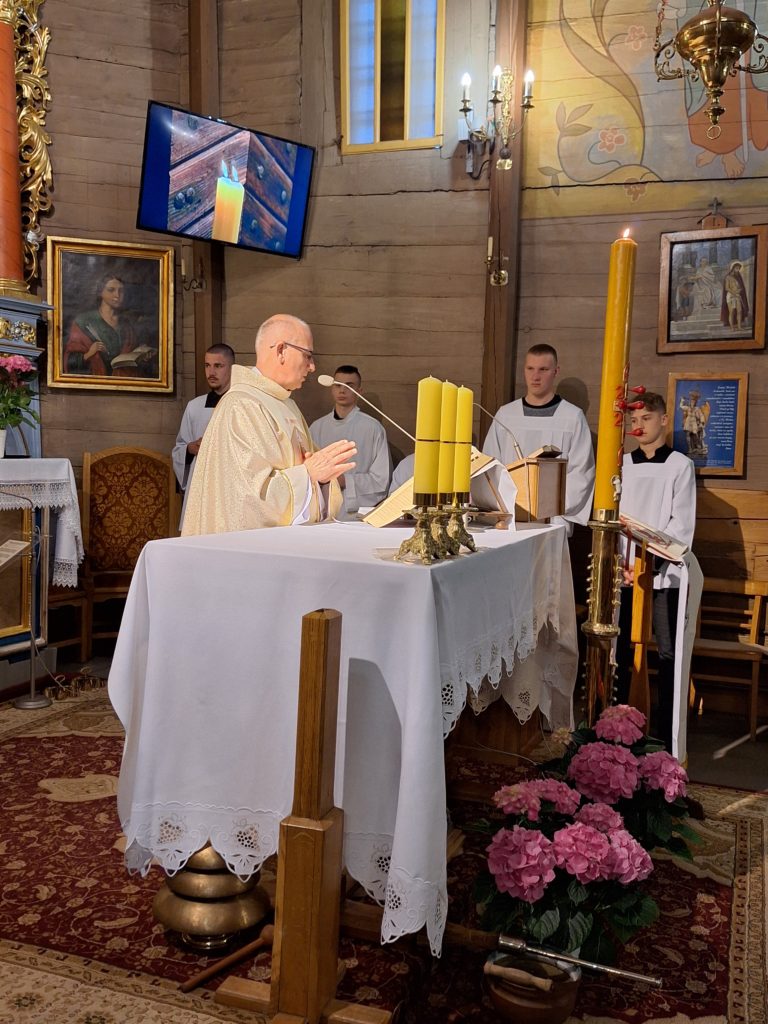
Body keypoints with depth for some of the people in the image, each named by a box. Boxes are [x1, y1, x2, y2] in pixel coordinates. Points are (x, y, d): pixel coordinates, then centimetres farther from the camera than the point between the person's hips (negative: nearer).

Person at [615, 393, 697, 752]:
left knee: (668, 653, 0)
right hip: (623, 571, 3)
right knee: (620, 650, 6)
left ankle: (667, 732, 6)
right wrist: (617, 561, -6)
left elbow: (682, 524, -4)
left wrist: (650, 561, -13)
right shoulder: (622, 464, 11)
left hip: (663, 572, -3)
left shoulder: (680, 465, 2)